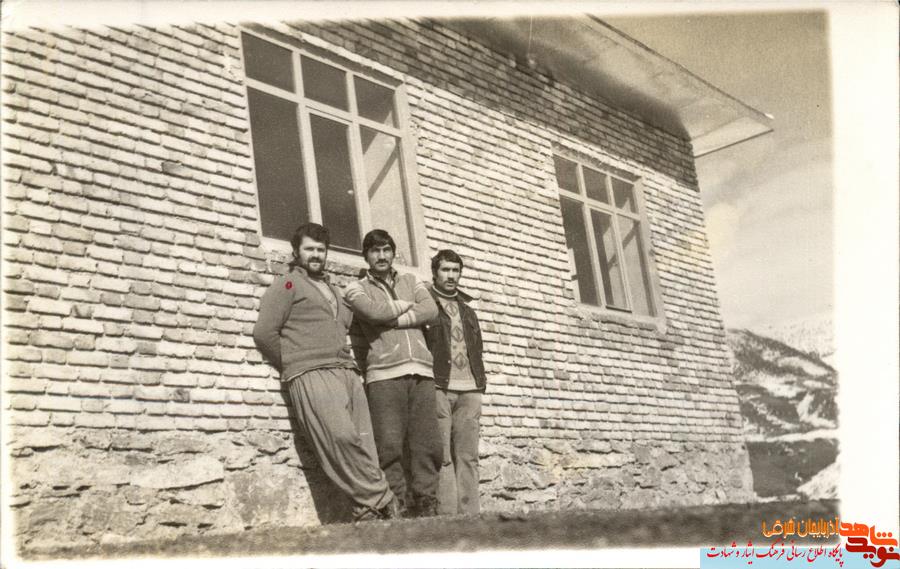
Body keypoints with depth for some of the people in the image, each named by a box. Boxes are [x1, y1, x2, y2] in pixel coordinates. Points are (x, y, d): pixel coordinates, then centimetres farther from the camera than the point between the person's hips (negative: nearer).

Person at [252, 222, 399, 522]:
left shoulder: (334, 291, 32)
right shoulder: (287, 284, 11)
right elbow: (264, 332, 2)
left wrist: (352, 366, 13)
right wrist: (296, 367, 4)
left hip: (347, 372, 7)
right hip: (311, 375, -6)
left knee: (364, 446, -9)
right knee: (342, 437, -25)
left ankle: (367, 511, -12)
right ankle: (383, 503, -25)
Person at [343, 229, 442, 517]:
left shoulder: (411, 281, 24)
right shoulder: (356, 288, 14)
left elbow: (431, 310, 5)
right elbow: (374, 312, -7)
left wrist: (393, 318, -2)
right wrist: (407, 305, 7)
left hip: (421, 372, 3)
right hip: (384, 374, -3)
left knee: (427, 444, -4)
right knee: (390, 445, -11)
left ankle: (426, 506, -1)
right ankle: (399, 508, -7)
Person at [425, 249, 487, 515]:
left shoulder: (467, 311, 27)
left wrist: (480, 384, 13)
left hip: (469, 389, 5)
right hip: (437, 387, -5)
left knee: (468, 456, 0)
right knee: (443, 455, -10)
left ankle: (469, 513, -1)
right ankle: (447, 514, -12)